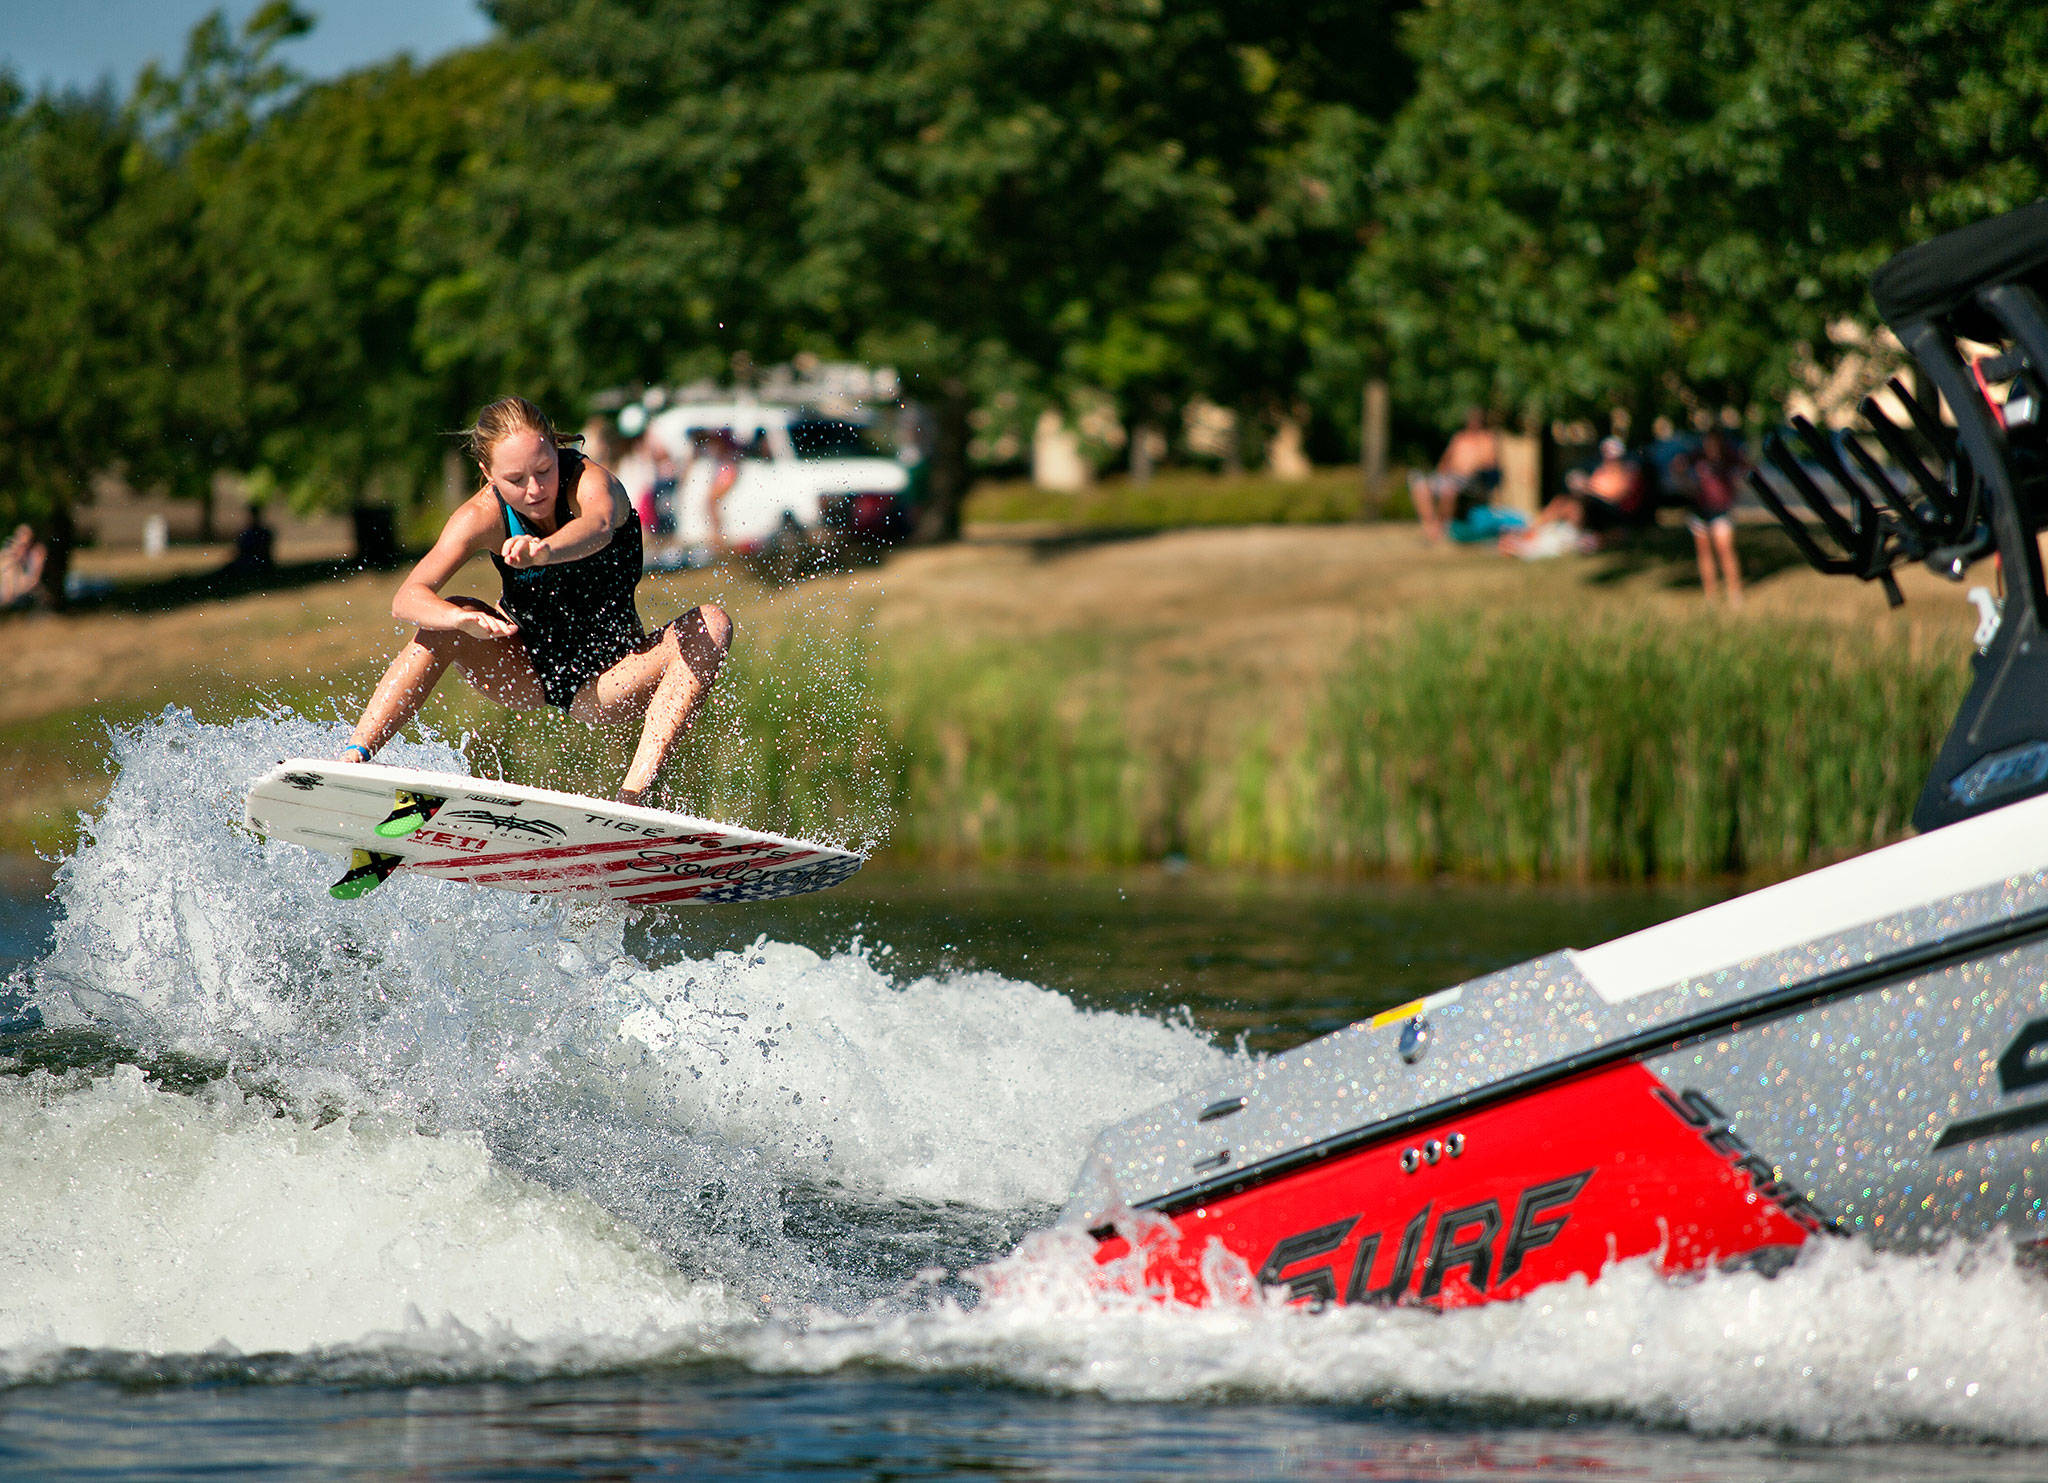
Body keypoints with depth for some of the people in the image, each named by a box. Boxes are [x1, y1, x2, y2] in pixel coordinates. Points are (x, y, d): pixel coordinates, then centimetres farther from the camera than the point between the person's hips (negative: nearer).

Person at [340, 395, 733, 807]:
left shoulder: (588, 481, -24)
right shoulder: (481, 517, -19)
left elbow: (598, 527, -49)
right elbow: (407, 599, -31)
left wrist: (545, 551, -72)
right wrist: (462, 619, -53)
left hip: (607, 681, -1)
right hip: (525, 674, 1)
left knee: (711, 626, -28)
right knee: (448, 621, -27)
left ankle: (634, 793, -39)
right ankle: (351, 759, -27)